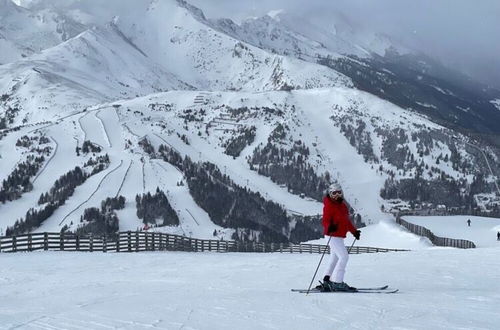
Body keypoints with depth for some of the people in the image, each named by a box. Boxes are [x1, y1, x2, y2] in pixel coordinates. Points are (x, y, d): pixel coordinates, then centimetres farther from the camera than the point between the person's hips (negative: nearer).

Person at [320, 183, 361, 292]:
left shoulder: (342, 204, 14)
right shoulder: (329, 205, -12)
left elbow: (347, 220, 24)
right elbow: (326, 220, -20)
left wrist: (354, 231, 26)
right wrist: (329, 227, -40)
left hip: (339, 236, 10)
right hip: (332, 236, -10)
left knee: (335, 259, 15)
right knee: (344, 256, -15)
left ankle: (327, 281, 22)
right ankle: (337, 283, -14)